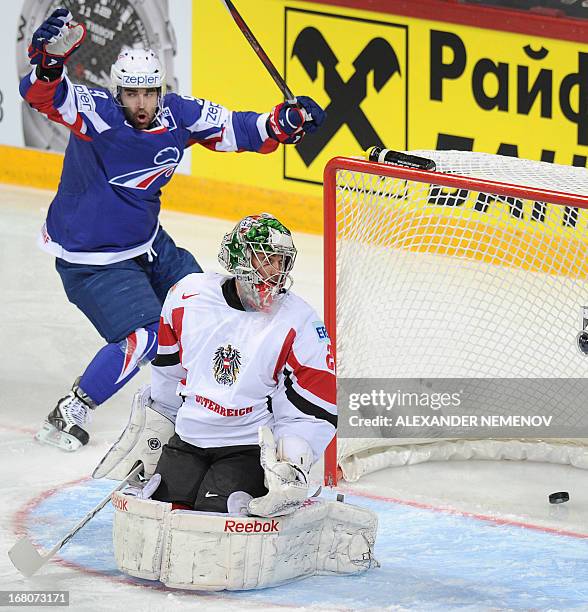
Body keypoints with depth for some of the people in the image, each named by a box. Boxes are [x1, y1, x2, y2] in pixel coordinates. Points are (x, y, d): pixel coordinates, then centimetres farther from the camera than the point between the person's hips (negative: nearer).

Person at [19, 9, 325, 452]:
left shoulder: (179, 115, -9)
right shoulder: (98, 114, -25)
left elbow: (232, 129, 2)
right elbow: (43, 95, -41)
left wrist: (283, 122, -12)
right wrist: (50, 60, -61)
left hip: (147, 241, 7)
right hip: (89, 257, -7)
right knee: (143, 337, -17)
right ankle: (69, 415, -3)